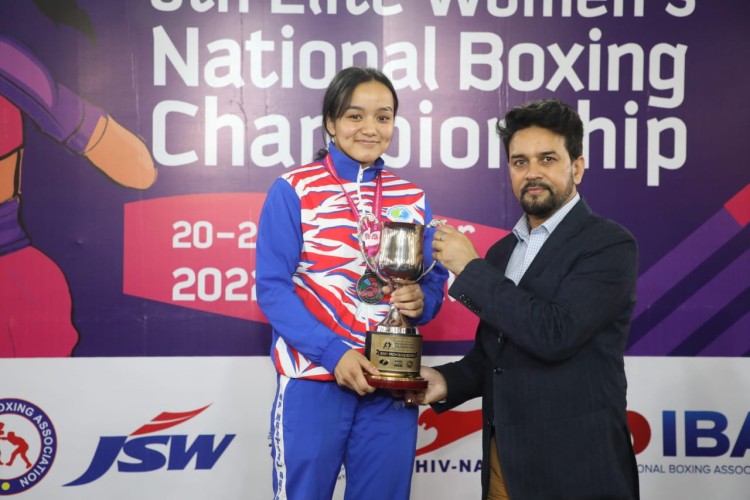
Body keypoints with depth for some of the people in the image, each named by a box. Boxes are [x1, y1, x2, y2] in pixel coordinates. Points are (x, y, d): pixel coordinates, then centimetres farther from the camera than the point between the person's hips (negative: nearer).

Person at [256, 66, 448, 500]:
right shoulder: (293, 190, -3)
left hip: (391, 383, 4)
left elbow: (435, 279, 11)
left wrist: (422, 301, -13)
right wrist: (334, 352, -19)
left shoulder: (412, 198, 9)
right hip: (313, 376, -3)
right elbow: (272, 287, -8)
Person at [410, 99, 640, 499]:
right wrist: (448, 381, -2)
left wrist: (471, 269, -17)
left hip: (572, 464, -6)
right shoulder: (502, 250, 10)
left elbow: (555, 335, -25)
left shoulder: (609, 245, -12)